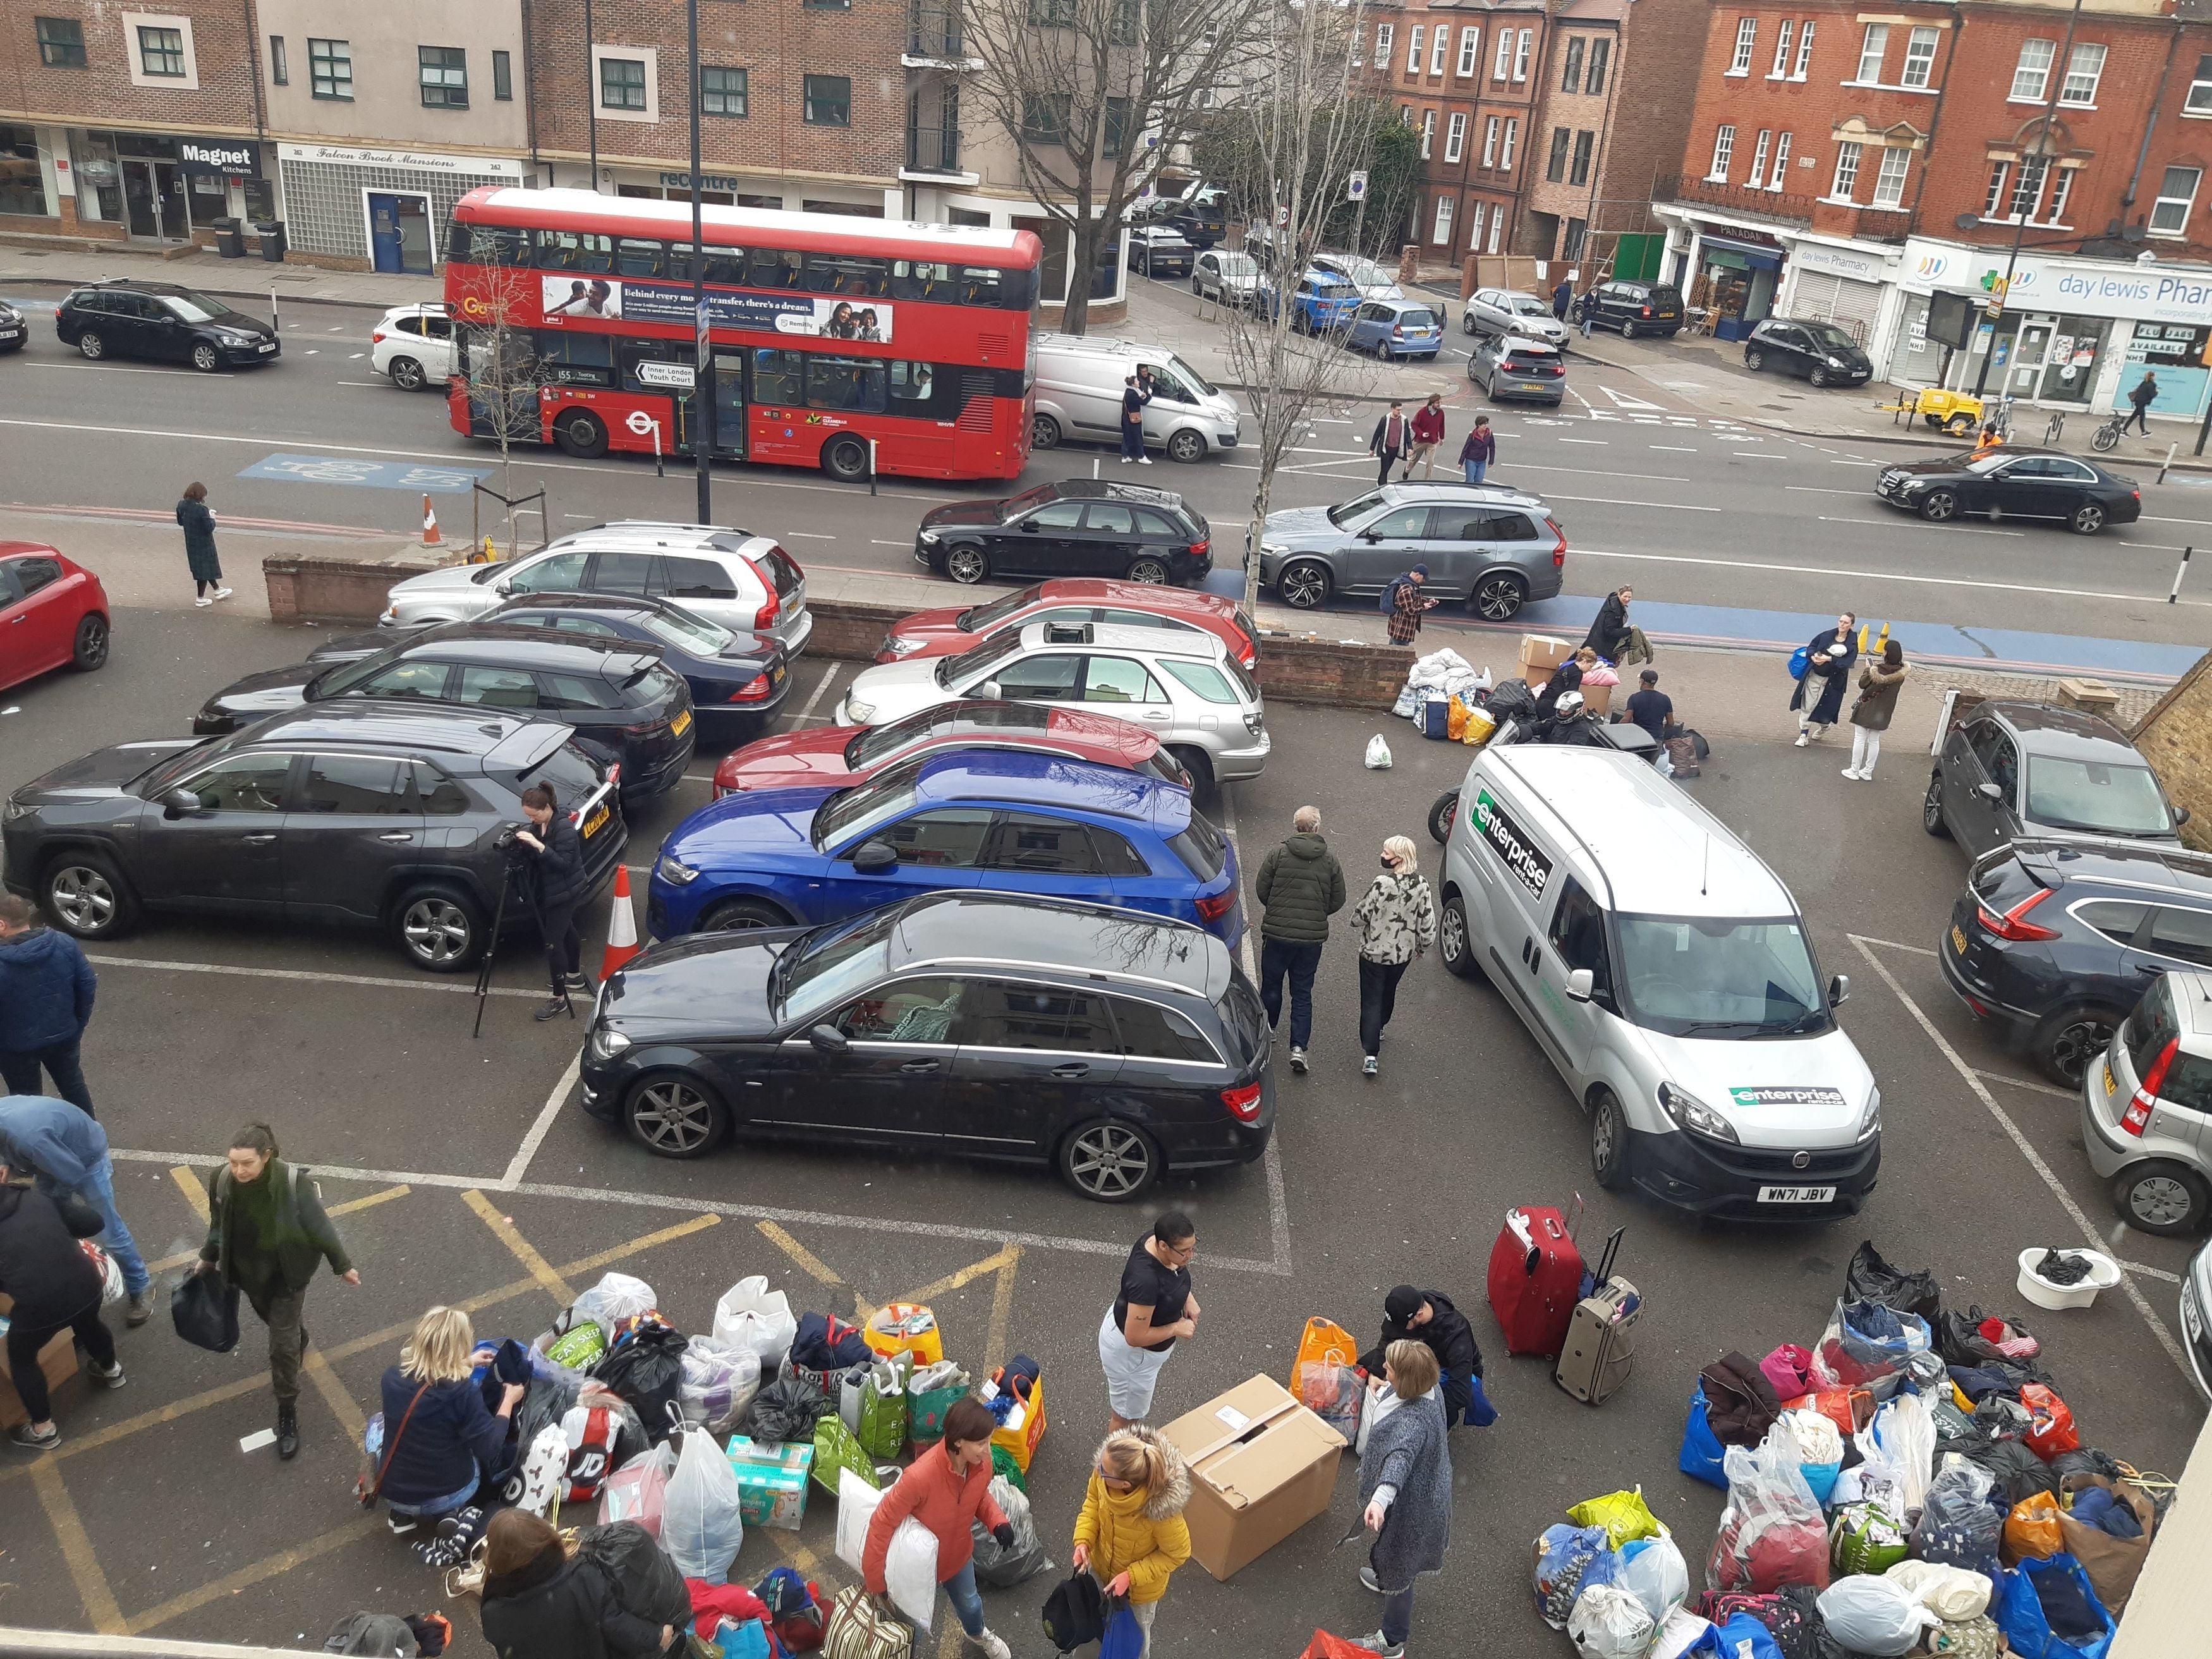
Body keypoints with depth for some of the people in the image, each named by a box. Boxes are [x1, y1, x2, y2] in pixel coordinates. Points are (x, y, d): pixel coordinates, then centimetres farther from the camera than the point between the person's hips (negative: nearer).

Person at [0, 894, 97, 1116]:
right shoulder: (64, 944, -11)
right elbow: (88, 985, -5)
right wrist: (78, 1026, 7)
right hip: (63, 1036, 4)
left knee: (25, 1099, 16)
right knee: (73, 1085, 24)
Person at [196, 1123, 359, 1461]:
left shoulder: (293, 1183, -32)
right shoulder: (222, 1180, -22)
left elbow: (320, 1227, -18)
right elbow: (218, 1224, 1)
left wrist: (343, 1265, -7)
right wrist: (208, 1258, 15)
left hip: (287, 1275, -4)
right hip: (248, 1273, 4)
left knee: (282, 1345, 3)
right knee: (277, 1322, 29)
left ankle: (288, 1413, 24)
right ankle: (298, 1337, 64)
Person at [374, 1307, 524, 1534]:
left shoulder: (392, 1378, -11)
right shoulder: (462, 1391, -25)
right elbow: (489, 1448, -16)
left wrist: (465, 1364, 24)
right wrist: (508, 1400, -3)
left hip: (392, 1494, 3)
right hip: (447, 1496, -3)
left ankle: (403, 1513, 18)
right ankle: (451, 1513, 6)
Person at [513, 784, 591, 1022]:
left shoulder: (564, 828, -24)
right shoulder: (540, 825, 2)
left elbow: (563, 863, -27)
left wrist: (538, 845, -35)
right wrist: (525, 842, -5)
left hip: (565, 892, -9)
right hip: (550, 890, 9)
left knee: (553, 940, -9)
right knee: (566, 931, 23)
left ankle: (559, 999, -3)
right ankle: (575, 977, 42)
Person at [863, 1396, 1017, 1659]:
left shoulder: (982, 1464, -24)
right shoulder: (920, 1476, -43)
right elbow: (882, 1524, -31)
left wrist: (997, 1521, -20)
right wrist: (875, 1583, -22)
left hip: (959, 1553, 5)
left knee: (969, 1603, 32)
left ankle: (978, 1634, 65)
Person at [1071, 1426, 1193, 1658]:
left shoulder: (1161, 1508, -43)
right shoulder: (1104, 1473, -31)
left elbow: (1178, 1553, -23)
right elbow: (1093, 1501, -7)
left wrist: (1131, 1576, -25)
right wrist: (1083, 1540, -20)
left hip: (1140, 1586, -4)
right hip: (1102, 1565, 4)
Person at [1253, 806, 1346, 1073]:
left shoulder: (1277, 854, -9)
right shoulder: (1330, 861, -3)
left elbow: (1261, 891, -4)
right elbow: (1338, 901, 3)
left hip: (1277, 932, -1)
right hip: (1313, 936, 1)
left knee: (1271, 983, 20)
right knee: (1303, 993, 9)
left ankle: (1268, 1029, 38)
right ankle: (1298, 1047, 0)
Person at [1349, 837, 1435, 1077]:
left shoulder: (1382, 884, -25)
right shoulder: (1421, 886, -13)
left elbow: (1359, 917, -16)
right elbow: (1428, 923, -7)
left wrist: (1362, 939, 5)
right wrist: (1422, 947, 12)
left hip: (1374, 953, -5)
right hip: (1403, 954, 5)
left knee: (1371, 1001, 2)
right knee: (1388, 994, 28)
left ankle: (1371, 1056, -5)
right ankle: (1378, 1029, 51)